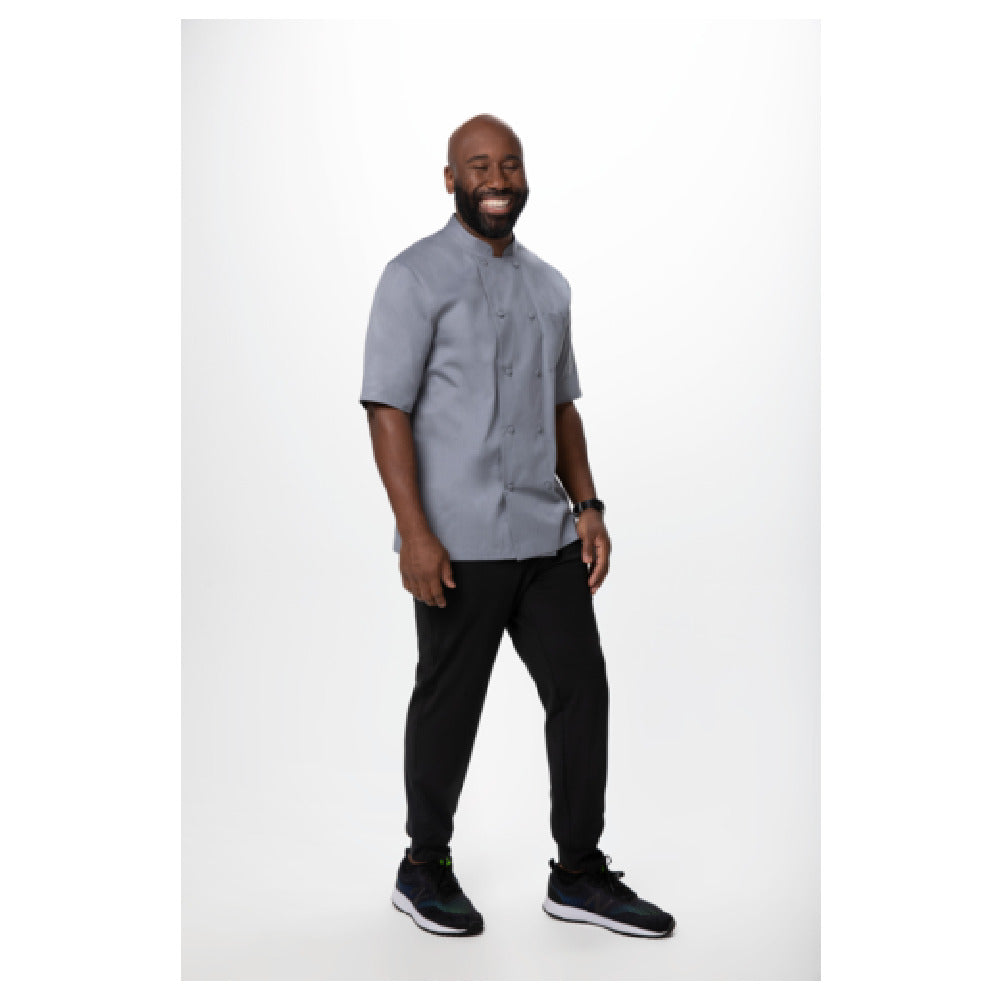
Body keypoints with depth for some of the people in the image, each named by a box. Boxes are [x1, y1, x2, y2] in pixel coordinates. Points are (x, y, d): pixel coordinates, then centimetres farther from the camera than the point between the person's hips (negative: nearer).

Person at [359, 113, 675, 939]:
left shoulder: (549, 285, 15)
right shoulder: (416, 277, -5)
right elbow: (388, 409, -11)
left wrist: (588, 508, 9)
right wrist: (415, 532, -18)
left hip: (546, 534, 6)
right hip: (459, 543, -6)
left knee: (583, 690, 7)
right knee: (449, 704, 5)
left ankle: (580, 875, 21)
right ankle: (424, 870, 25)